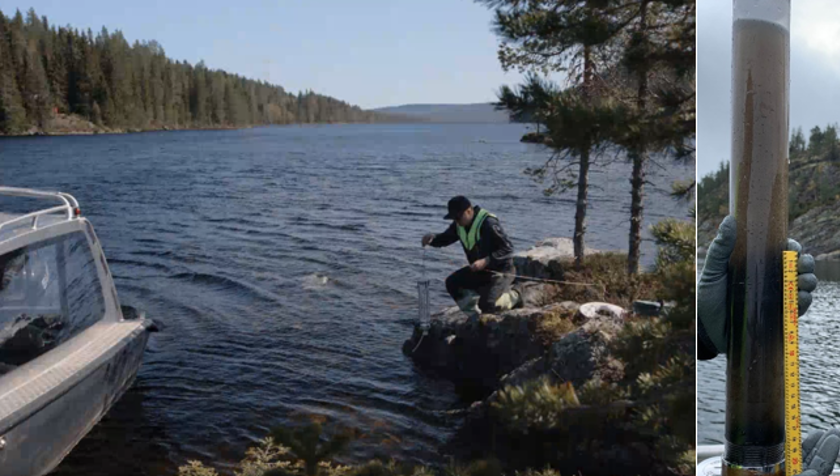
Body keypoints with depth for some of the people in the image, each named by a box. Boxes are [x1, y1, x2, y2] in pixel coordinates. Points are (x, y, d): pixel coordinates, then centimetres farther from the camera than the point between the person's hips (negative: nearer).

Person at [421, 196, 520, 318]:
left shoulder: (488, 224, -27)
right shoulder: (459, 225, -2)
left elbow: (508, 249, -26)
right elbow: (444, 239, 9)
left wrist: (485, 261, -36)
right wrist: (432, 238, -15)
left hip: (500, 270, -8)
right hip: (479, 269, 8)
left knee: (486, 305, -24)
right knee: (452, 282, -4)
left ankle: (512, 297, 8)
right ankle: (475, 317, 9)